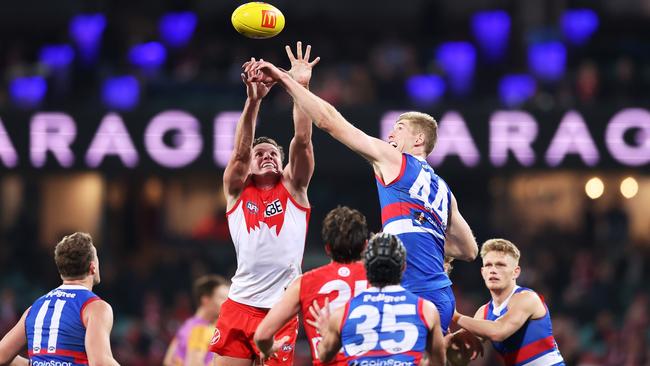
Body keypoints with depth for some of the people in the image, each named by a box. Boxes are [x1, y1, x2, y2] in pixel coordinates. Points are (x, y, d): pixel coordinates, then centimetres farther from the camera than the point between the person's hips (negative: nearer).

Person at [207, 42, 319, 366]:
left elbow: (302, 141, -2)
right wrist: (253, 101, -20)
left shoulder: (292, 188, 10)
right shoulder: (237, 191, 10)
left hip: (281, 309, -1)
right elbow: (239, 151, -6)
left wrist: (301, 87, -12)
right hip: (240, 305, 1)